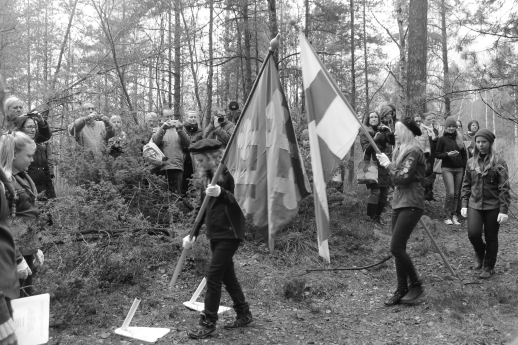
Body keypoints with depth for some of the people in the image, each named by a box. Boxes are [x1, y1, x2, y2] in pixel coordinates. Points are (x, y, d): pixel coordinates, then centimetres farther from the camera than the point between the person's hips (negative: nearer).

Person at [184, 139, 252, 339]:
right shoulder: (208, 176, 10)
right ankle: (244, 314, 28)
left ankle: (208, 323, 4)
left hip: (229, 233, -8)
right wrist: (193, 234, 10)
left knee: (213, 275, -7)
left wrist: (221, 193, -34)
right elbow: (202, 207, 14)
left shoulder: (229, 173, -13)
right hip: (215, 233, 8)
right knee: (227, 275, 14)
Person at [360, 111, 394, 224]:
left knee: (384, 193, 4)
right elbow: (366, 149, -9)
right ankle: (370, 217, -5)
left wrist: (390, 133, -15)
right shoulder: (364, 133, 3)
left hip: (384, 165, 4)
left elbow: (393, 142, 1)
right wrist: (374, 140, -24)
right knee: (375, 191, -14)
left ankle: (378, 215, 17)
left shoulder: (383, 131, 12)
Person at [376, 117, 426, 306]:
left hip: (411, 204, -9)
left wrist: (388, 164, -8)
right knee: (398, 248, 8)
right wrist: (387, 162, 6)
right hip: (398, 203, 9)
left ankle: (416, 285, 3)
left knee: (396, 247, -13)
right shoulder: (402, 150, 16)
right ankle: (402, 290, 15)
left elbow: (403, 177, -19)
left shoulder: (413, 152, -12)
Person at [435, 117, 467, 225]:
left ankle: (454, 216, 13)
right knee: (450, 193, -13)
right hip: (447, 168, -4)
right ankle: (447, 217, -2)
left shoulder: (459, 139, 13)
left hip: (459, 169, 4)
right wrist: (447, 154, -16)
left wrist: (464, 165, 7)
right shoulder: (442, 139, 1)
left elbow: (464, 154, 18)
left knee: (456, 194, 4)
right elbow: (437, 154, -1)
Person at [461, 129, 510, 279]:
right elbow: (466, 185, 11)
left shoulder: (499, 162, -8)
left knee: (491, 238, 7)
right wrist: (464, 205, 7)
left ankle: (489, 267, 25)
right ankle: (479, 252, 22)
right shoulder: (471, 162, 5)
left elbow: (504, 188, -9)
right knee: (473, 233, -12)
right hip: (474, 205, 3)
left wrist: (504, 210, -14)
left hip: (493, 206, -3)